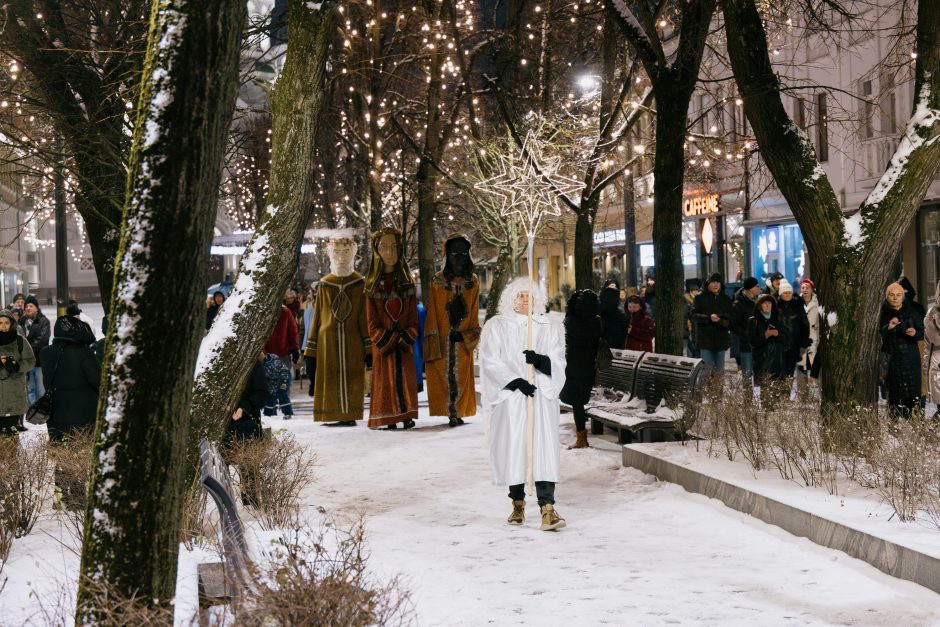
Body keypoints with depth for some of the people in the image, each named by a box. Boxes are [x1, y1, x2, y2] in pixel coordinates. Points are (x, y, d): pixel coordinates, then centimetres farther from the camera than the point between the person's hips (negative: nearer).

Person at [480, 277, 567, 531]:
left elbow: (558, 362, 4)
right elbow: (491, 363, -3)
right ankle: (518, 504, 18)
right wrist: (516, 381, -16)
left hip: (541, 398, 1)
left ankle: (547, 508, -16)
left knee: (544, 450, -9)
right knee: (513, 448, 2)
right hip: (509, 399, 0)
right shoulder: (496, 327, 5)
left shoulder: (549, 327, 9)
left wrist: (540, 360, -17)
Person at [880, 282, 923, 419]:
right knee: (894, 392, -4)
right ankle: (896, 420, 3)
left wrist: (915, 333, -15)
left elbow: (922, 333, 6)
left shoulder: (911, 312, 4)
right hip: (891, 358, -1)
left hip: (910, 357, 1)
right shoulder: (882, 314, 2)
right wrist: (888, 328, -18)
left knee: (912, 391, -6)